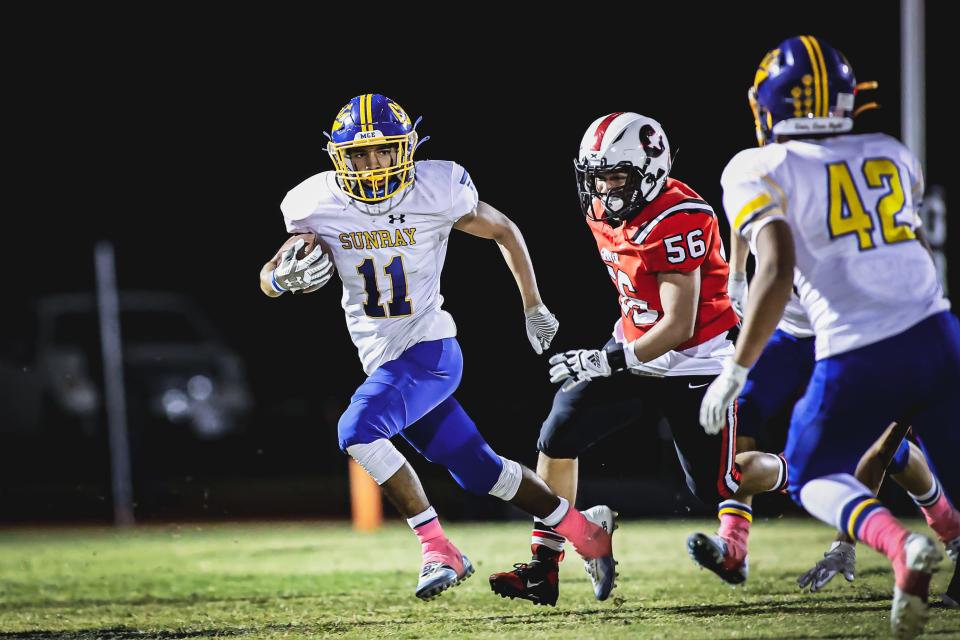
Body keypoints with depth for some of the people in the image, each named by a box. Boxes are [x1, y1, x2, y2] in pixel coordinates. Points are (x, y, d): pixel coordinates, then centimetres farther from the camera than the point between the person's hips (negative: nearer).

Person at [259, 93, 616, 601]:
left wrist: (534, 308, 11)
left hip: (430, 350, -5)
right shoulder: (318, 206, -6)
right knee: (480, 472, 12)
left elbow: (504, 231, 4)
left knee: (358, 428, -27)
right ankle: (584, 529, 31)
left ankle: (439, 551, -19)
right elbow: (268, 281, 2)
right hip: (382, 361, 5)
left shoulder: (438, 190, -13)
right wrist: (288, 275, -22)